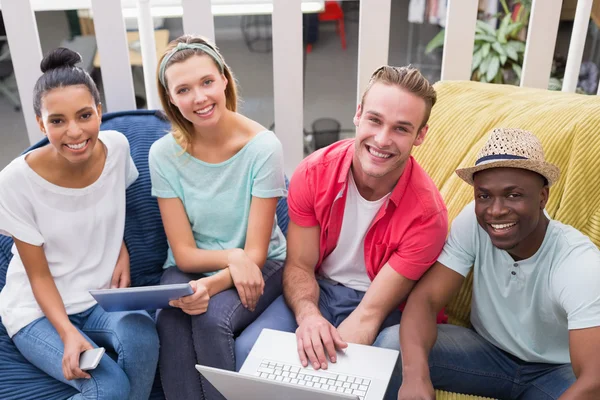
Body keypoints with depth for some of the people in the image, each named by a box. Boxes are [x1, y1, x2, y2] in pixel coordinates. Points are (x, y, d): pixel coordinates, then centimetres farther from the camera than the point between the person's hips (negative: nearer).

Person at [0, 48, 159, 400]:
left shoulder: (117, 146, -10)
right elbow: (38, 274, -11)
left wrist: (123, 250, -3)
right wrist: (67, 333, -25)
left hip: (104, 296, 3)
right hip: (39, 310, -3)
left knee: (142, 336, -30)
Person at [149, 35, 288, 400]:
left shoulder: (263, 146, -17)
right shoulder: (164, 153, -9)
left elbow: (255, 253, -15)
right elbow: (184, 253, -7)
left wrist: (210, 286, -32)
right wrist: (231, 257, -25)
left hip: (258, 267, -1)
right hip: (190, 268, 2)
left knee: (212, 320, -30)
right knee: (170, 322, -29)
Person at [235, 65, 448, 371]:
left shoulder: (427, 213, -23)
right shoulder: (314, 173, -14)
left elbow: (371, 312, -21)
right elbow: (299, 265, -8)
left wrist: (329, 363, -33)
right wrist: (308, 315, -30)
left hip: (383, 305, -1)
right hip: (319, 289, 2)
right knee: (246, 349, -21)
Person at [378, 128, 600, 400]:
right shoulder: (473, 222, -19)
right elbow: (425, 298, -23)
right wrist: (416, 373, -42)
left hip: (558, 371, -1)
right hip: (489, 351, 2)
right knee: (391, 345, -24)